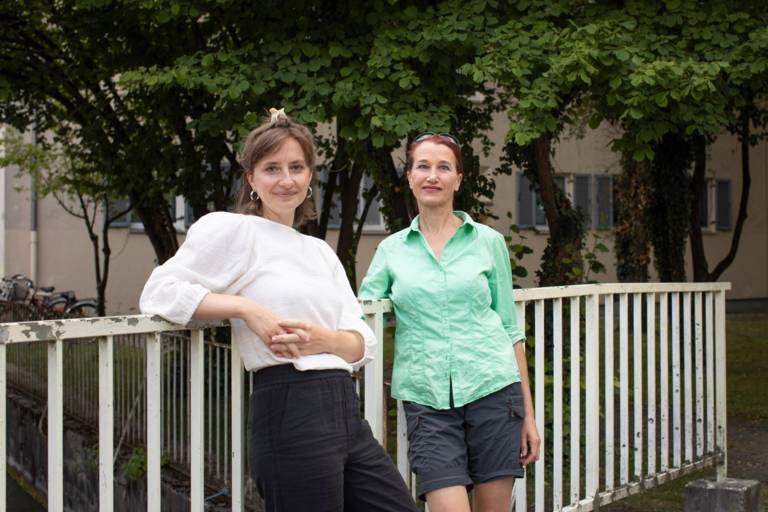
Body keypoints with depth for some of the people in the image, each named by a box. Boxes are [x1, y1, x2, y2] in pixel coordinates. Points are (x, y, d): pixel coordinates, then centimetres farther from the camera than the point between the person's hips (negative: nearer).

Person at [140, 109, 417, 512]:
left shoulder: (321, 251, 19)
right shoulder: (233, 229, 0)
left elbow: (363, 343, 12)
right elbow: (159, 292, -10)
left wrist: (324, 339, -10)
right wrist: (247, 308, -17)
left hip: (346, 412, 7)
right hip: (289, 411, -7)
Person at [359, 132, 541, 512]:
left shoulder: (488, 242, 7)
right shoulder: (391, 249, 10)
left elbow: (510, 329, 9)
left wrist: (528, 413, 6)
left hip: (492, 390, 0)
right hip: (426, 399, 0)